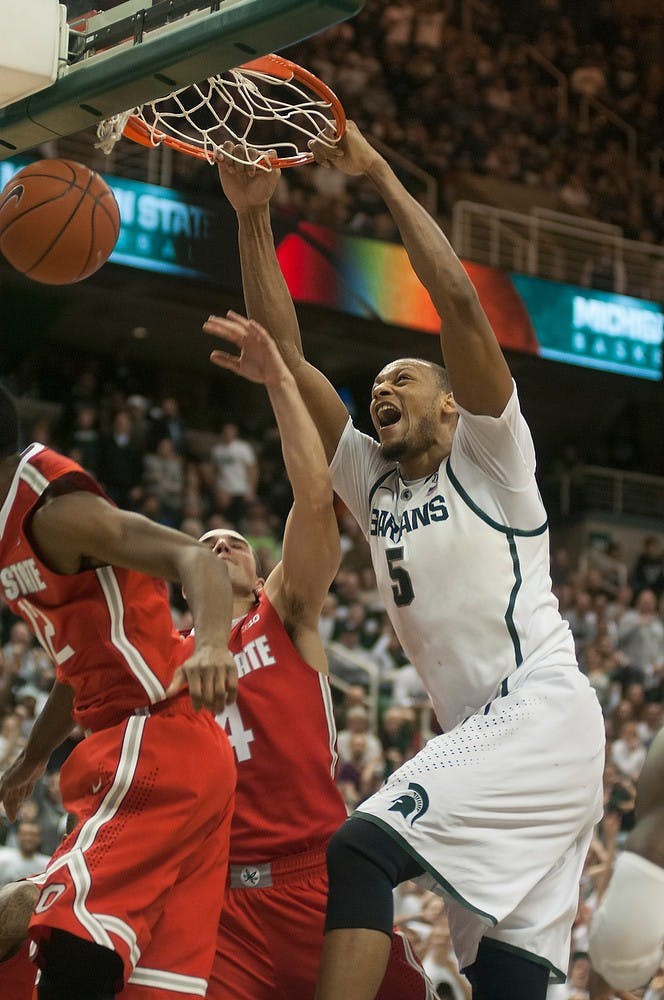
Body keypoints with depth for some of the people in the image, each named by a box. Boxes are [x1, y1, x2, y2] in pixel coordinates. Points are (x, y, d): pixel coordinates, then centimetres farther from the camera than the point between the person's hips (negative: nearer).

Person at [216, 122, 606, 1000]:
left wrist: (380, 175, -8)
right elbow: (285, 355, 13)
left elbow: (458, 302, -11)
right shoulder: (369, 478, 19)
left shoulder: (487, 455, 3)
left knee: (361, 849, -24)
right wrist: (253, 216, 6)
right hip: (482, 733, 8)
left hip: (540, 708, -8)